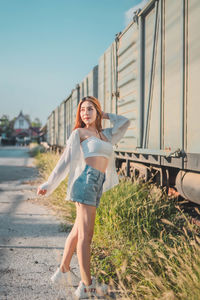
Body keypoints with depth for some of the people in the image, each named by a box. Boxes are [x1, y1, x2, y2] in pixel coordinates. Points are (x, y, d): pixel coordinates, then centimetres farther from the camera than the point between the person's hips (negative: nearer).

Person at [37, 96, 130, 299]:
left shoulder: (105, 135, 20)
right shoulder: (79, 133, 4)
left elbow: (125, 121, 29)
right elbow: (65, 160, 4)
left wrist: (104, 115, 27)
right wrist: (49, 185, 4)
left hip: (97, 185, 7)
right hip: (86, 180, -7)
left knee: (78, 231, 17)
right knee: (86, 234, -8)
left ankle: (64, 268, 32)